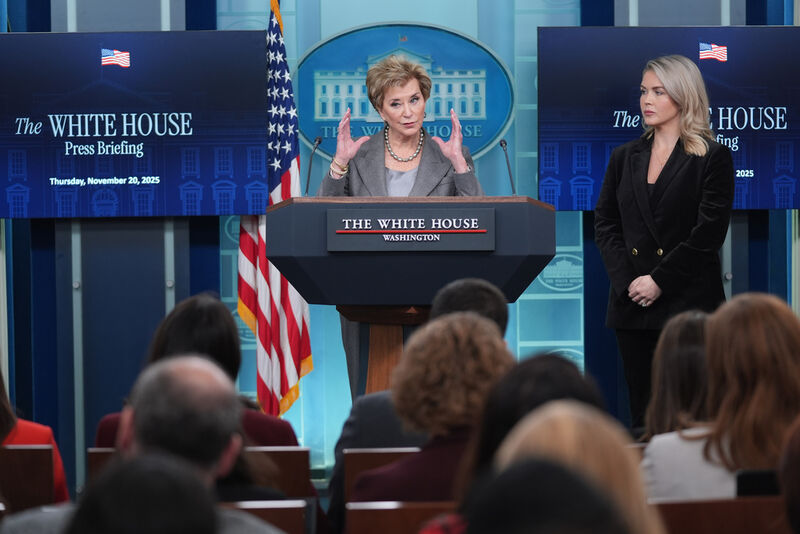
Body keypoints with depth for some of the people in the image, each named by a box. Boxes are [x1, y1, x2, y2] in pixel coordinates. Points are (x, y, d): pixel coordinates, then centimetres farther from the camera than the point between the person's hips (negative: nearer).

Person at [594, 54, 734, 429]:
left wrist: (659, 281, -12)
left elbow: (709, 232, -8)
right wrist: (626, 280, -5)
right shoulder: (624, 157, 14)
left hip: (689, 301, -4)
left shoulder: (713, 158, -1)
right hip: (631, 306, 5)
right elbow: (604, 223, 10)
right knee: (642, 412, 5)